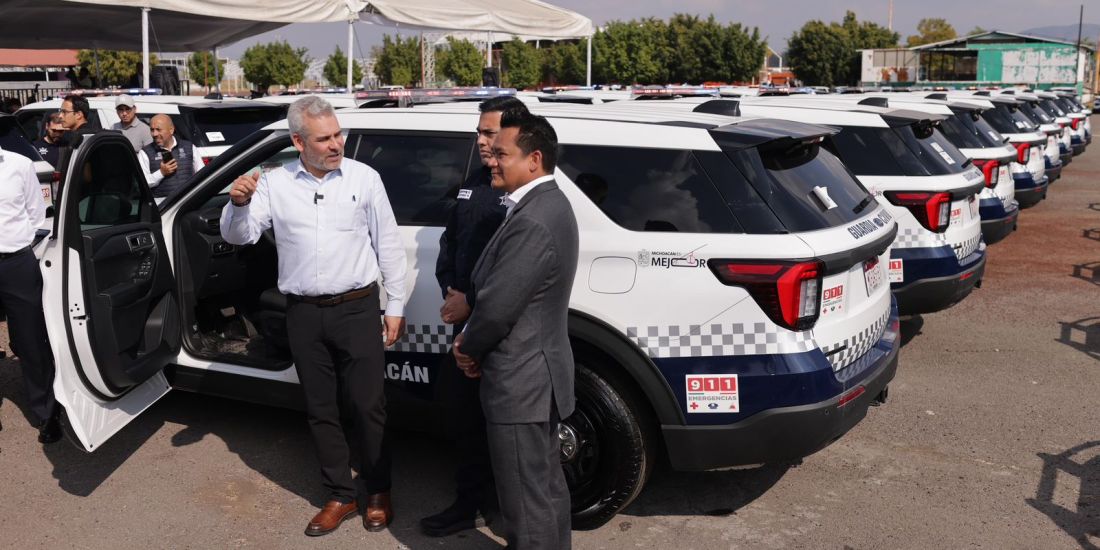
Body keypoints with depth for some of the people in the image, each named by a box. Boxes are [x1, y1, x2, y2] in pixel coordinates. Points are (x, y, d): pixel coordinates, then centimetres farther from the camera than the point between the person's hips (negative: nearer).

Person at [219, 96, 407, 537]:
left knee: (366, 405, 4)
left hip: (357, 307, -2)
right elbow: (239, 236, 1)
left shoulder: (364, 178, -2)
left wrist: (395, 307, 1)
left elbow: (388, 246, 1)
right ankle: (341, 495, 27)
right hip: (304, 314, 2)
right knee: (320, 409, 11)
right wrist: (238, 203, -21)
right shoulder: (275, 183, 1)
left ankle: (378, 492, 25)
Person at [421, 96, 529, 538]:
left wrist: (472, 303, -17)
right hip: (468, 321, 8)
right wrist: (450, 290, 1)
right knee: (465, 414, 16)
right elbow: (450, 241, 18)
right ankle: (469, 502, 31)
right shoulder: (473, 184, 13)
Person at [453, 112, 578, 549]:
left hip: (519, 382, -10)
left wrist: (467, 348, -4)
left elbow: (497, 305, -24)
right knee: (546, 485, 23)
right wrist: (474, 343, 3)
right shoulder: (547, 204, 8)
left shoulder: (532, 221, -25)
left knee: (526, 499, 3)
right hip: (538, 373, 11)